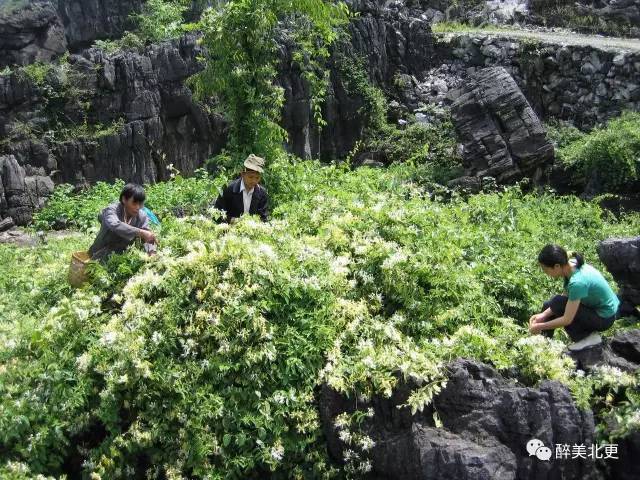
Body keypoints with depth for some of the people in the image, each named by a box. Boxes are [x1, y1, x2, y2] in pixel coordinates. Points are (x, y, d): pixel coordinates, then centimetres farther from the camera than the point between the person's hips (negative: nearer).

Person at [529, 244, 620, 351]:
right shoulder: (570, 265, -10)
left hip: (605, 317, -9)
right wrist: (543, 315, -9)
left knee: (558, 303, -22)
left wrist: (540, 327, -17)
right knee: (548, 306, 3)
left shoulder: (577, 282, -34)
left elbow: (567, 320, -27)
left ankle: (588, 337, -6)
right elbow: (566, 297, 0)